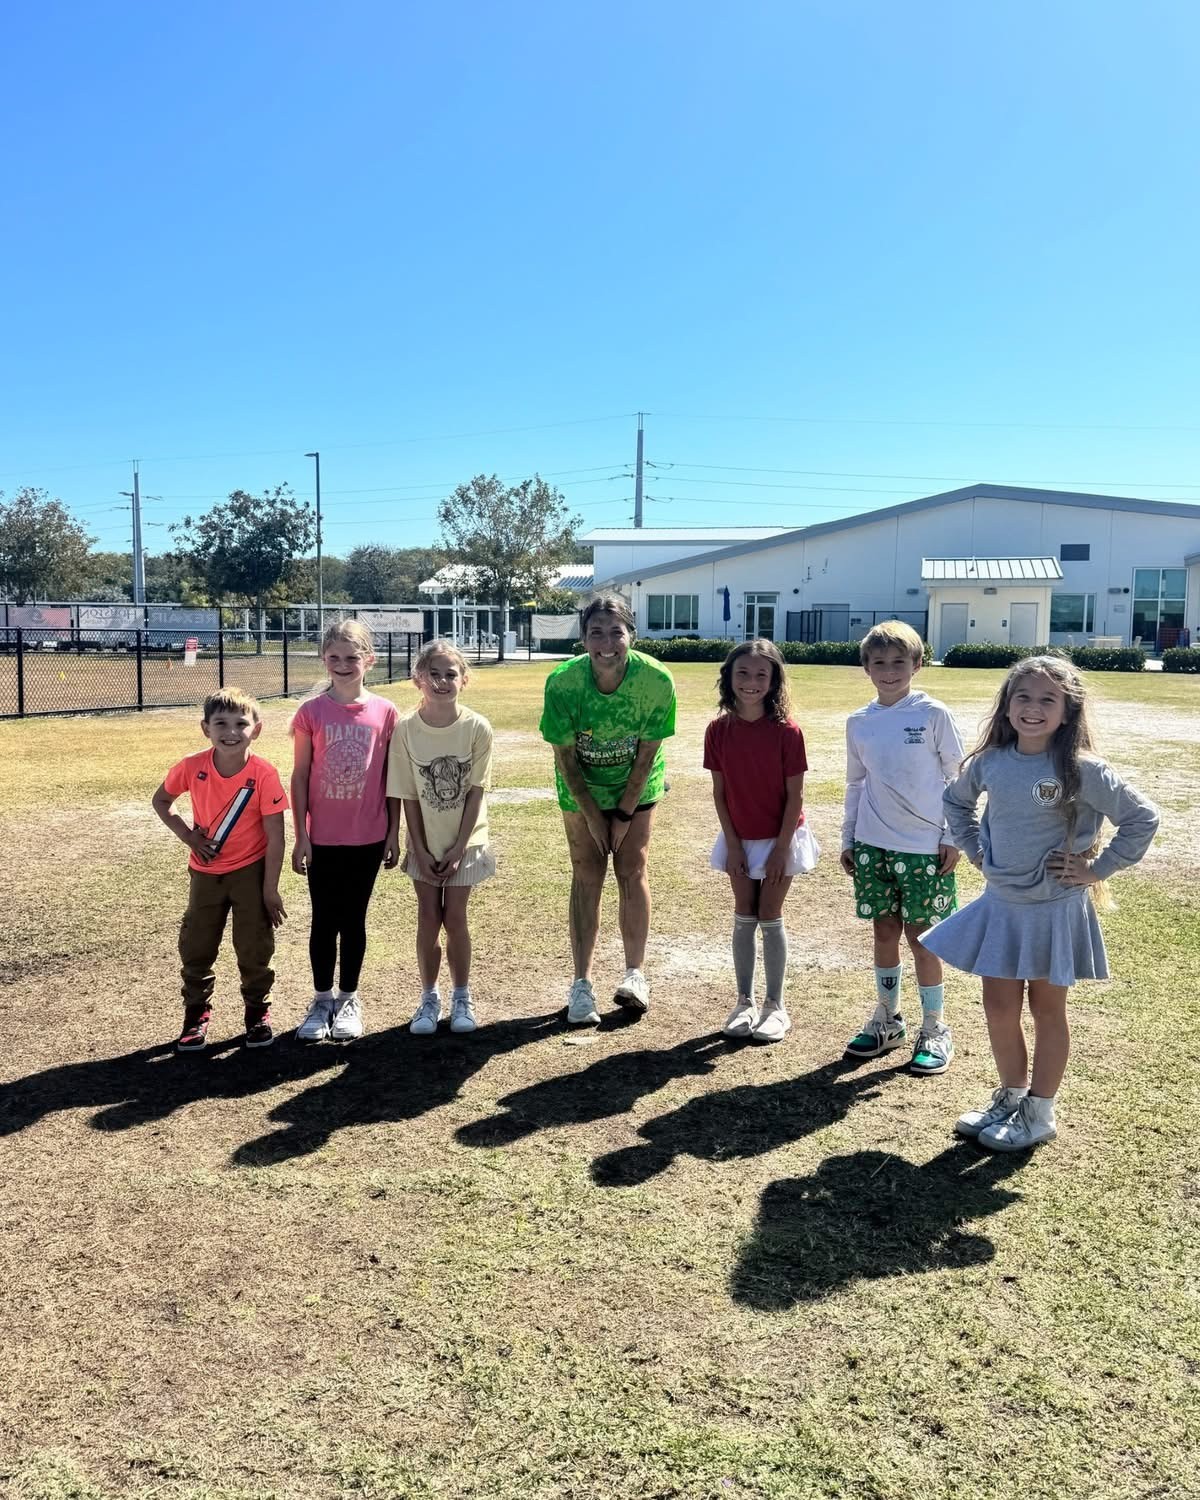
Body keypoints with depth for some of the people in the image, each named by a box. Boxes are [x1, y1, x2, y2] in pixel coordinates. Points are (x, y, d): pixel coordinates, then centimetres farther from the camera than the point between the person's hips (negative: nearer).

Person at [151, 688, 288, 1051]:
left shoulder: (264, 774, -22)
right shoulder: (192, 767, -16)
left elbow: (275, 836, -16)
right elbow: (160, 800, 5)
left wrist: (270, 889, -14)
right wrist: (187, 835, -9)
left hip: (251, 871, -2)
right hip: (205, 871, 3)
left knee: (255, 947, 6)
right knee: (195, 946, 10)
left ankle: (258, 1013, 26)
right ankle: (197, 1014, 29)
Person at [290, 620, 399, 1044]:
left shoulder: (385, 712, -3)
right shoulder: (311, 711, -4)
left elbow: (391, 778, 2)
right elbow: (300, 776, -1)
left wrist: (393, 833, 1)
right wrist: (301, 835, -4)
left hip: (367, 836, 0)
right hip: (322, 837, 0)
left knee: (353, 919, 11)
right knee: (324, 920, 9)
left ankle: (348, 999, 25)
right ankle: (322, 1000, 24)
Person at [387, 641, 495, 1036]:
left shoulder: (477, 727, -14)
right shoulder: (405, 729, -12)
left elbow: (476, 792, -10)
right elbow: (408, 796, -7)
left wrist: (458, 847, -11)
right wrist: (421, 850, -8)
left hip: (464, 842, -1)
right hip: (425, 844, 1)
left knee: (455, 918, 2)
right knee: (429, 918, 5)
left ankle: (462, 997, 20)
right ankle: (429, 997, 21)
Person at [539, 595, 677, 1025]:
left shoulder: (656, 679, -26)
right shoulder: (562, 682, -27)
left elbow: (647, 752, -16)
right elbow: (564, 756, -16)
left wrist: (624, 815, -12)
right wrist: (593, 817, -12)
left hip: (637, 786, 1)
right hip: (582, 788, 0)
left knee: (632, 871, -3)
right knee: (587, 877, -2)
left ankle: (635, 974, 12)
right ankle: (582, 984, 5)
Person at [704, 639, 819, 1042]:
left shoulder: (786, 731, -16)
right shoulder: (719, 730, -7)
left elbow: (795, 795, -13)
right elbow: (719, 791, -2)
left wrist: (781, 848, -13)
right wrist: (732, 843, -4)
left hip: (779, 838, -3)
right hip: (739, 840, 3)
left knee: (770, 918, 2)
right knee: (744, 918, 10)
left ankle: (776, 1006, 16)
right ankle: (744, 1002, 21)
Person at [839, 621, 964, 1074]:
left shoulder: (933, 715, -6)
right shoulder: (859, 723, 5)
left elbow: (956, 777, -3)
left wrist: (952, 837, -6)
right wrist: (848, 840, 13)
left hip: (924, 846, -3)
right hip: (873, 845, 4)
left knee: (920, 935, 3)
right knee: (884, 931, 12)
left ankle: (935, 1029, 19)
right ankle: (887, 1019, 28)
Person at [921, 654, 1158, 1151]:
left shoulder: (1081, 770, -17)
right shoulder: (989, 761, -4)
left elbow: (1143, 817, -12)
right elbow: (956, 799, 17)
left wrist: (1099, 869, -11)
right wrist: (974, 847, 8)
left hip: (1055, 908, -4)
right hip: (1000, 903, 4)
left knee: (1046, 1008, 11)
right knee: (999, 1006, 12)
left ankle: (1039, 1113, 26)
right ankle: (1010, 1097, 33)